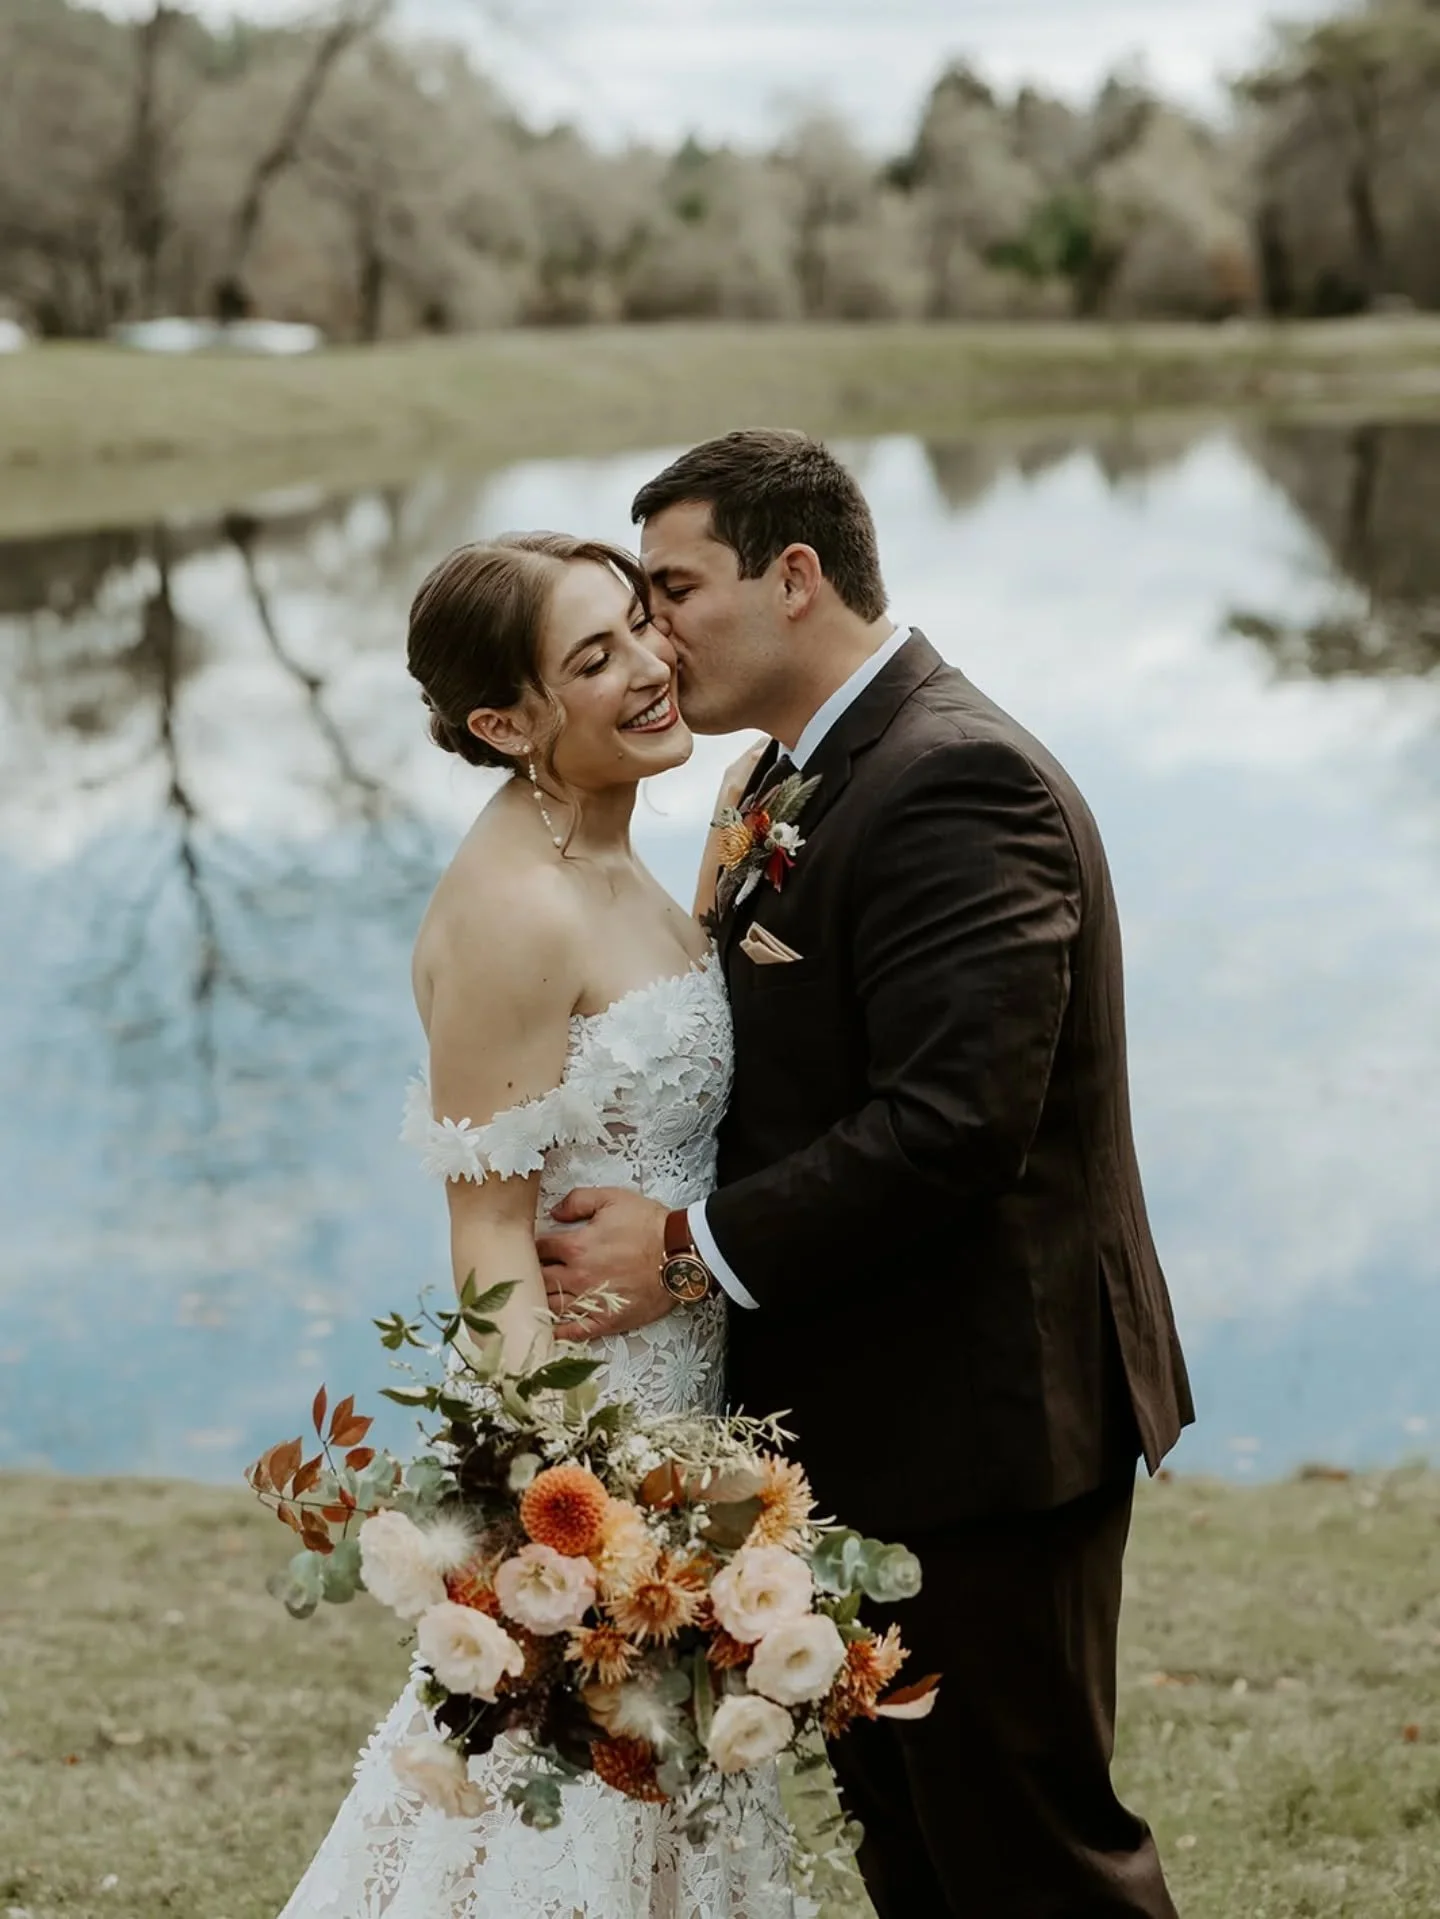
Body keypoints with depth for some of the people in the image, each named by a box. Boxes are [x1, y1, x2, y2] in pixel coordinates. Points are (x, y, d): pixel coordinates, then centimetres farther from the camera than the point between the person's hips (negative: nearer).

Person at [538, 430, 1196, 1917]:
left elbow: (955, 1119, -28)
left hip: (974, 1419, -10)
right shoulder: (805, 778, 11)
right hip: (864, 1418, 10)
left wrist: (691, 1248, -23)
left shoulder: (956, 781, -20)